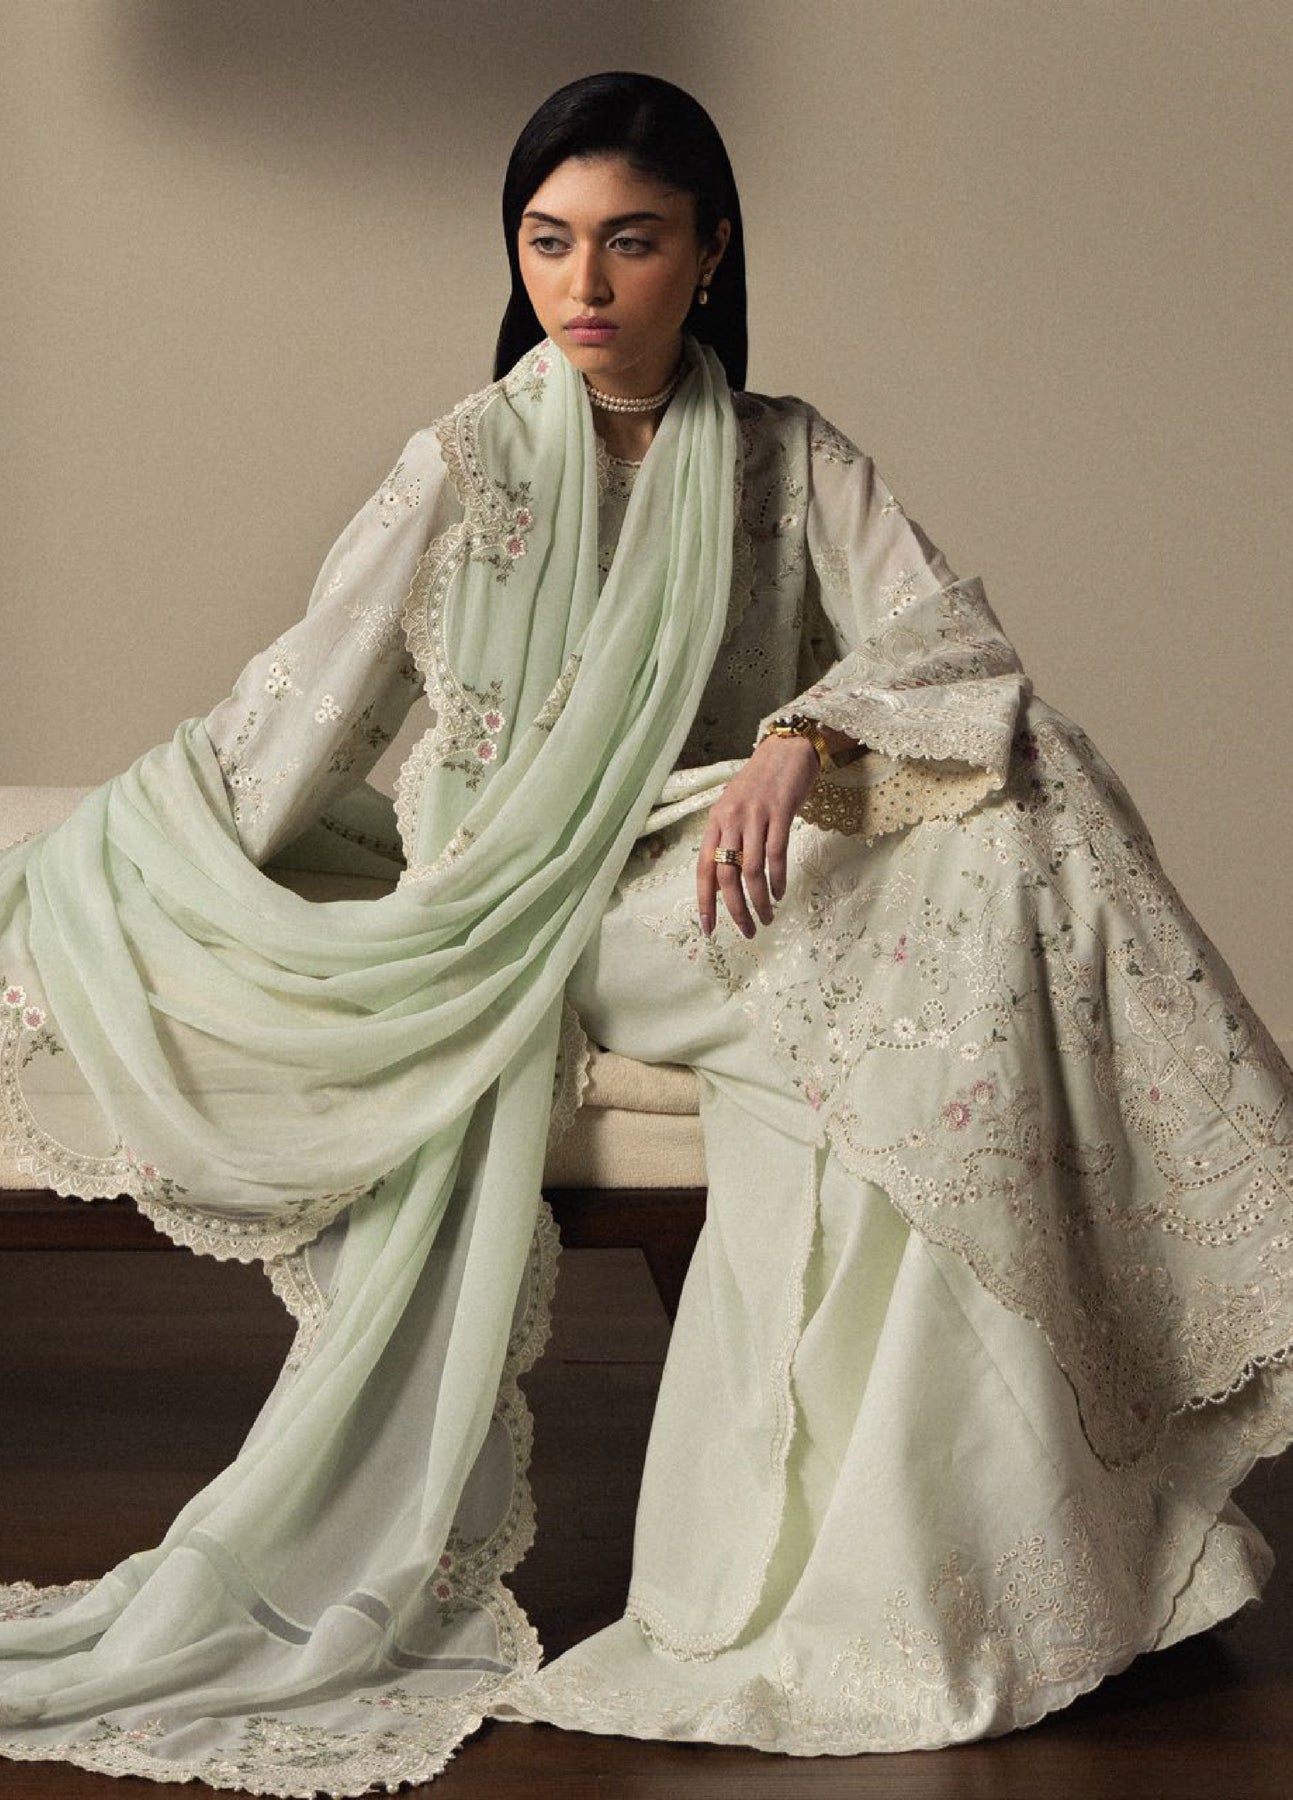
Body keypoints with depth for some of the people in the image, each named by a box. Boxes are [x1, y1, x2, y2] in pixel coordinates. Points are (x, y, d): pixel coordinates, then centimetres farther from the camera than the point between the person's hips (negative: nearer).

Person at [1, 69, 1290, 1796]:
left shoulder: (788, 465, 9)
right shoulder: (464, 468, 6)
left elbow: (951, 645, -6)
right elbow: (287, 723, 6)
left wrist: (802, 741, -27)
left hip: (714, 884, 1)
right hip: (501, 907, -1)